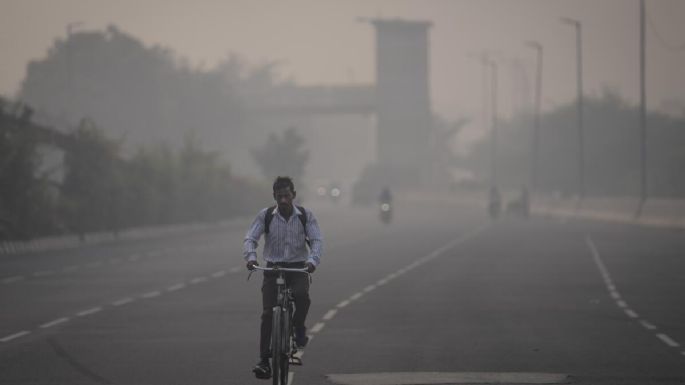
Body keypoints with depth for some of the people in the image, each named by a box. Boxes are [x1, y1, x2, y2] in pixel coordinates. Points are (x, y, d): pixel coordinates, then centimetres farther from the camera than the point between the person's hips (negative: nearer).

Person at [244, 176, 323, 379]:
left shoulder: (306, 215, -3)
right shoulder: (265, 215, -3)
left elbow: (317, 240, -10)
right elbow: (250, 238, -10)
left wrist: (312, 260, -30)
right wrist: (251, 257, -31)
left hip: (298, 268, 0)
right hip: (273, 268, 0)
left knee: (302, 295, -31)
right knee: (267, 313, -11)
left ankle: (299, 326, 0)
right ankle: (264, 360, -5)